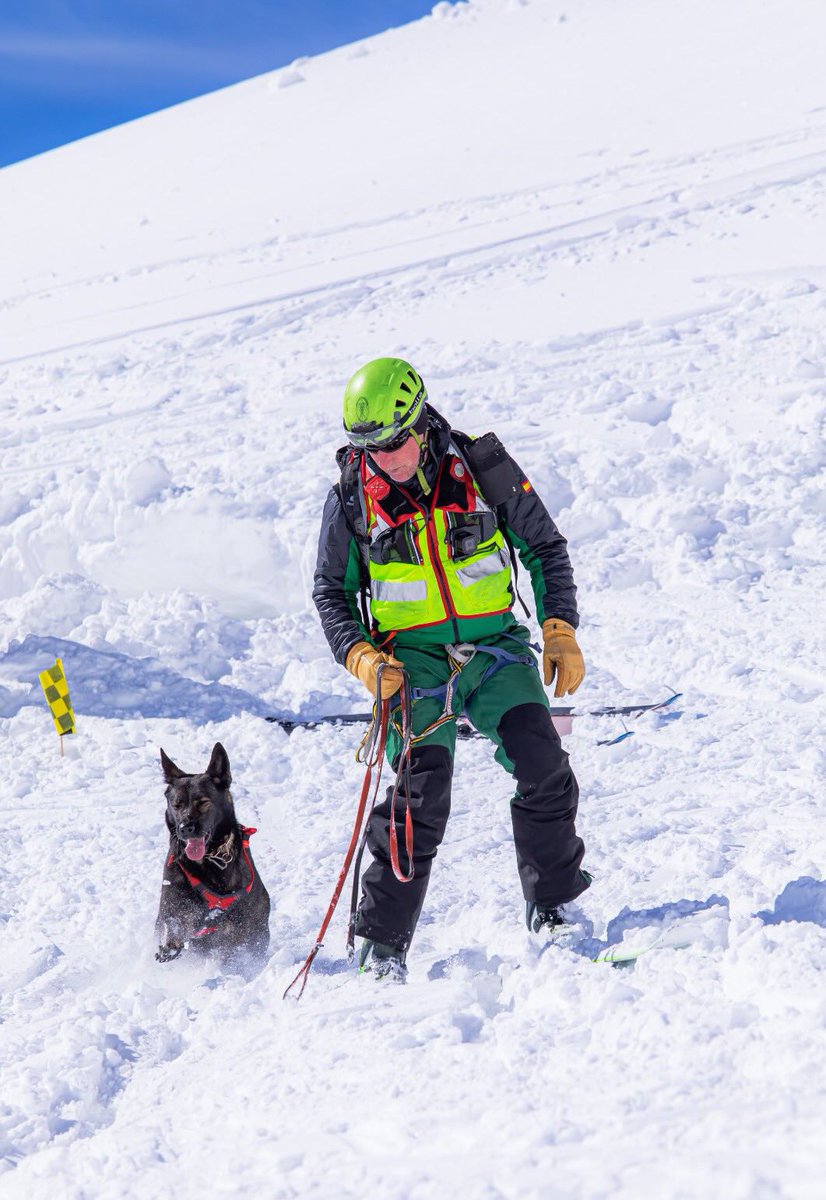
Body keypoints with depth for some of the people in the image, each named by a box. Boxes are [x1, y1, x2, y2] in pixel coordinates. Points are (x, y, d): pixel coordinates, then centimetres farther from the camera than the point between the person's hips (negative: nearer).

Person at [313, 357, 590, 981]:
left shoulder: (482, 468, -5)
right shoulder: (353, 495, -3)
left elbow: (546, 547, 7)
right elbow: (331, 591, 7)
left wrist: (560, 630, -4)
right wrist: (361, 657, -10)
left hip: (495, 644, 1)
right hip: (411, 658, -1)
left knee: (542, 763, -18)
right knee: (424, 788, -18)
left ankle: (552, 912, 1)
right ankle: (383, 943, -5)